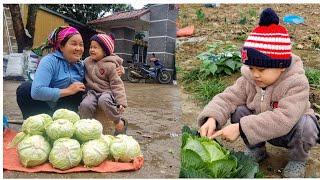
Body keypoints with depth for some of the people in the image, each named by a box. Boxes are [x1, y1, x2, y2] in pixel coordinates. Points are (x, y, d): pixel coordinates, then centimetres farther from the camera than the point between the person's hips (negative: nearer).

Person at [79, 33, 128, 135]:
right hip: (92, 91, 4)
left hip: (106, 91, -4)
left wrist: (121, 102, -17)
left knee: (104, 101, -37)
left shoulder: (110, 65, -8)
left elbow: (116, 84, -9)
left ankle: (120, 122, -18)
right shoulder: (87, 61, 8)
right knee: (85, 105, -26)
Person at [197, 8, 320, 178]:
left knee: (305, 125, -34)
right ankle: (256, 150, 5)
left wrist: (240, 128, -50)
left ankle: (297, 159, 0)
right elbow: (227, 98, -20)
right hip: (262, 129, 3)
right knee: (238, 111, -19)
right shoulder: (249, 79, -17)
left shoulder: (296, 83, -31)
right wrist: (211, 118, -42)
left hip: (290, 131, -3)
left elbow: (283, 119, -43)